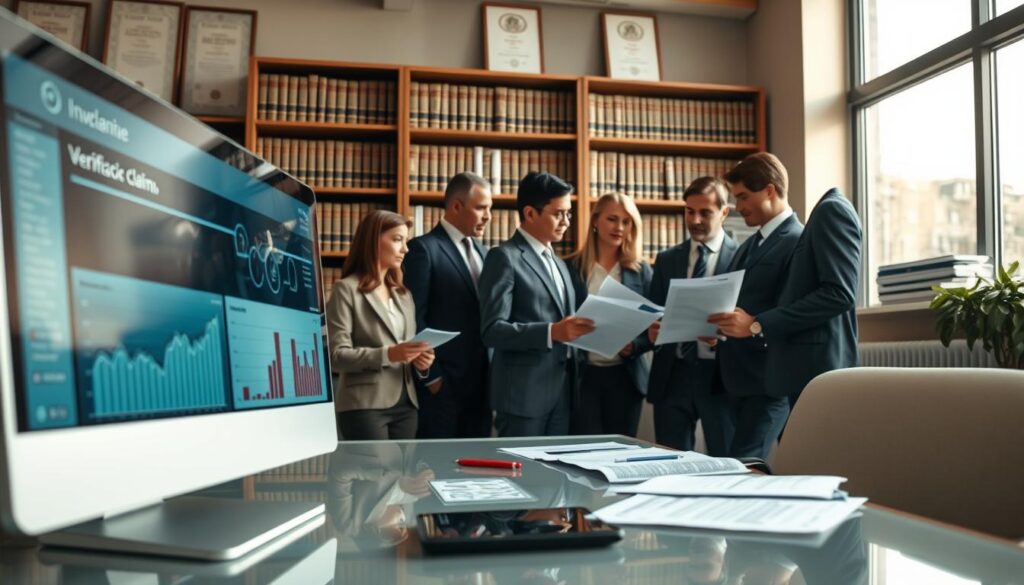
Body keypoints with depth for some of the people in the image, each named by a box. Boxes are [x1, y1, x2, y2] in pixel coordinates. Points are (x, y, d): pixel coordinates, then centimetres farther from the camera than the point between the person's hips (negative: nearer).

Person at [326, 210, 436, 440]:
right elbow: (337, 355, -11)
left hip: (405, 405, 6)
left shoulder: (404, 295, 18)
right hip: (365, 407, -6)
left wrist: (420, 361, -2)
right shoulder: (347, 289, -3)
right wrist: (387, 354, -22)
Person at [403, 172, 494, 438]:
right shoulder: (423, 248, -8)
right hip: (443, 380, -7)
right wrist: (431, 376, -13)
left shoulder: (482, 252, 16)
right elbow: (415, 318, -12)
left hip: (481, 379, 7)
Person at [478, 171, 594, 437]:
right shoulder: (504, 258, -8)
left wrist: (574, 331, 2)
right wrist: (551, 332, -27)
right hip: (523, 394, -8)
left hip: (561, 392, 8)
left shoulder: (558, 263, 19)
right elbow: (492, 330, -17)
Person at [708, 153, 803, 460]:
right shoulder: (748, 245, 18)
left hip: (769, 381, -9)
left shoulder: (798, 242, -11)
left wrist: (755, 326, -31)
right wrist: (716, 324, 1)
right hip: (737, 378, 9)